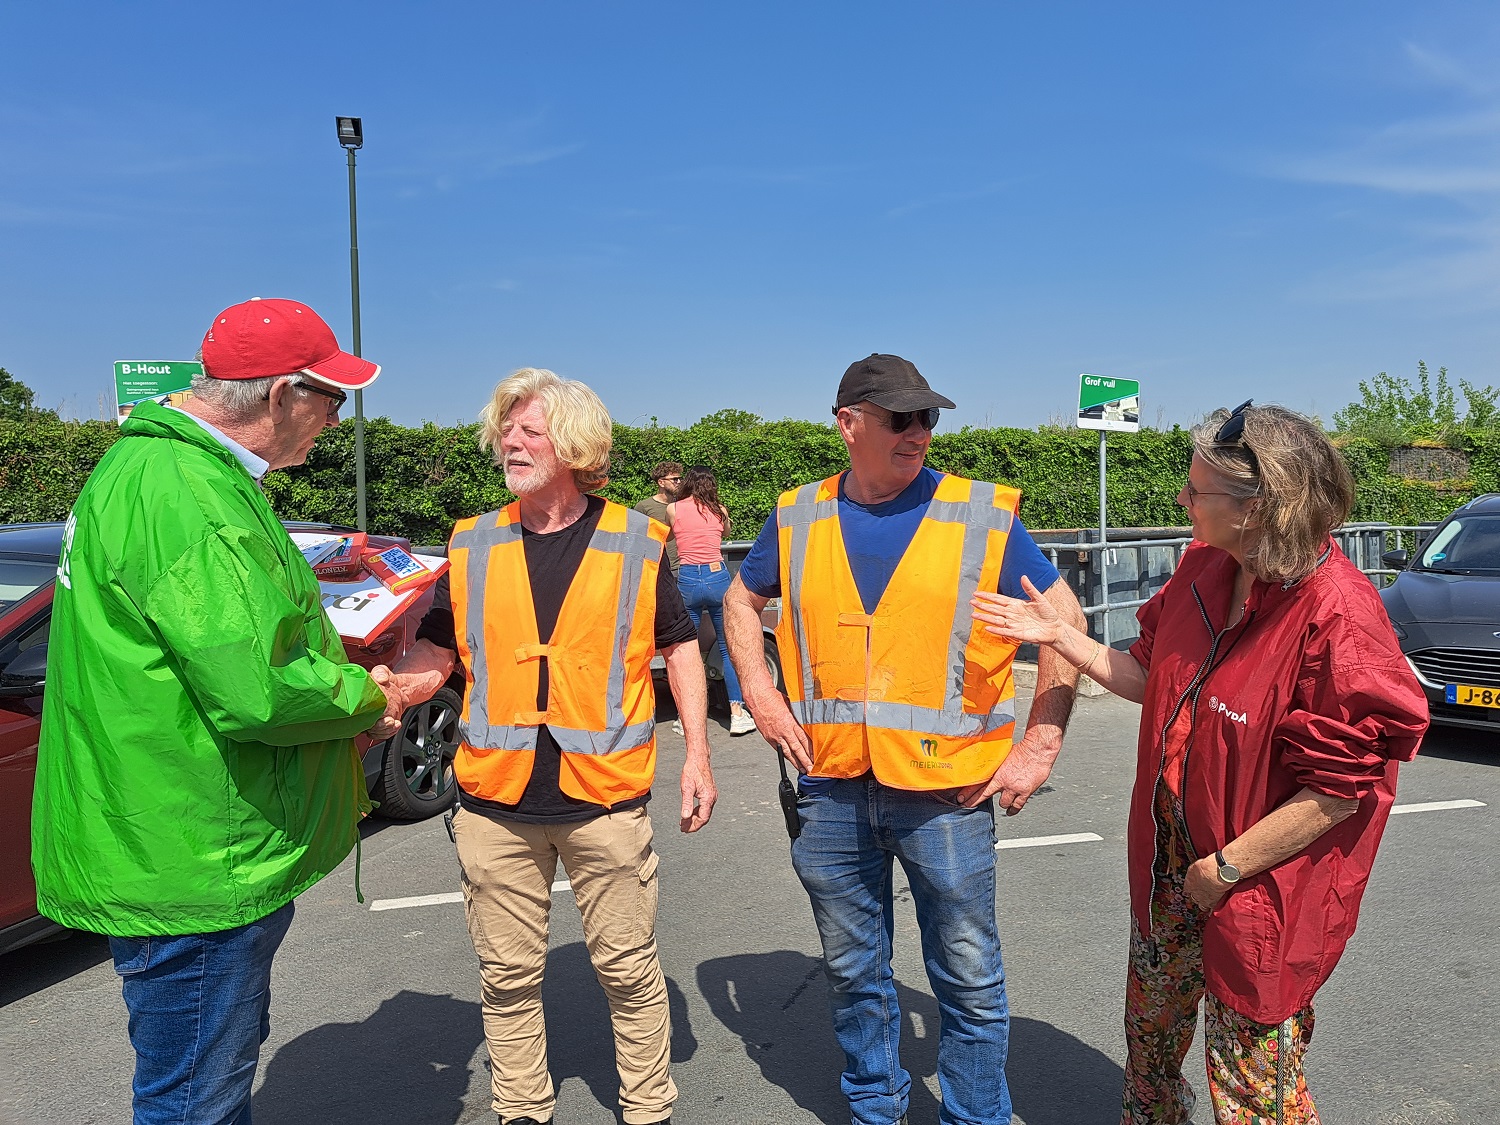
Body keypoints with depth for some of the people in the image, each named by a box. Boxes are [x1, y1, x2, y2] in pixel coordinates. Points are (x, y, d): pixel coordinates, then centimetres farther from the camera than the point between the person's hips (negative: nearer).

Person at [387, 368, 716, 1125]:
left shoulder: (635, 540, -1)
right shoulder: (472, 544, 4)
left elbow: (679, 646, 6)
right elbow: (436, 654, 5)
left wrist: (697, 755, 1)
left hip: (606, 799, -2)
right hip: (495, 801, 2)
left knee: (628, 967, 11)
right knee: (507, 974, 14)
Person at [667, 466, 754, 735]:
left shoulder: (673, 509, 3)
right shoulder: (719, 510, 7)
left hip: (687, 580, -1)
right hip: (718, 578, 1)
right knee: (729, 649, 8)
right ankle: (737, 714, 7)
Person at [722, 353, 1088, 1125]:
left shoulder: (983, 515, -6)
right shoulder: (798, 518, 2)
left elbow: (1066, 620, -1)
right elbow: (741, 601, 18)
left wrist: (1039, 745, -7)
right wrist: (760, 695, 5)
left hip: (947, 789, -2)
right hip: (831, 787, 3)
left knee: (969, 979, 9)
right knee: (852, 973, 18)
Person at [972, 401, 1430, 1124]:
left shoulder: (1337, 615, -26)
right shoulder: (1203, 569, -3)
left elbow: (1337, 790, -22)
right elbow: (1150, 680, 8)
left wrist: (1226, 867, -17)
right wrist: (1060, 636, -2)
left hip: (1260, 891, -7)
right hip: (1170, 867, 7)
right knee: (1148, 1032, 26)